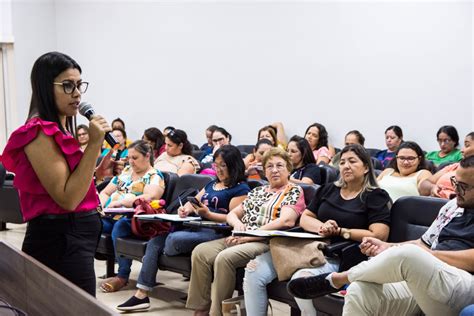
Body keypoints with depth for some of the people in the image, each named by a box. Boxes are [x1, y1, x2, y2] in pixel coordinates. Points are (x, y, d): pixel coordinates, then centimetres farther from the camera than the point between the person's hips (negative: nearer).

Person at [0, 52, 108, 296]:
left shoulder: (60, 131, 15)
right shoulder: (41, 133, -15)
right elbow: (67, 198, -21)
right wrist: (94, 143, -21)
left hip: (75, 236, 10)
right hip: (60, 241, -10)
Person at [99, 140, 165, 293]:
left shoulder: (154, 177, 3)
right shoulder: (125, 172, 23)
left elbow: (149, 198, -17)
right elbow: (104, 193, 24)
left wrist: (120, 202, -19)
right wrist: (103, 206, 1)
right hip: (110, 217, 6)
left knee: (120, 226, -38)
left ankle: (123, 276, -29)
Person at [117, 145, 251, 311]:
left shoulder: (241, 189, -1)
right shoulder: (212, 184, 25)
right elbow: (194, 201, 27)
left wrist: (208, 214, -22)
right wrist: (186, 208, 3)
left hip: (216, 232, -9)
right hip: (196, 227, 9)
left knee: (174, 239, -31)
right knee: (155, 242, -8)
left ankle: (154, 258, 6)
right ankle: (141, 295, -10)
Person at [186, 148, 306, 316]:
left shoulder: (294, 192, 3)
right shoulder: (257, 191, 24)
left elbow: (285, 221, -13)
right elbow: (232, 214, 24)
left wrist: (249, 235, -16)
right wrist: (237, 223, -3)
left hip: (267, 243, -7)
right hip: (241, 239, 7)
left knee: (225, 257, -32)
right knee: (200, 252, -16)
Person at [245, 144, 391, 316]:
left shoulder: (376, 196, 4)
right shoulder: (327, 189, 21)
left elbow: (379, 235, -9)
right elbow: (304, 218, 18)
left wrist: (339, 231, -6)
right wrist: (321, 227, -5)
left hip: (338, 257, -5)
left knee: (300, 279, -37)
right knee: (254, 269, -17)